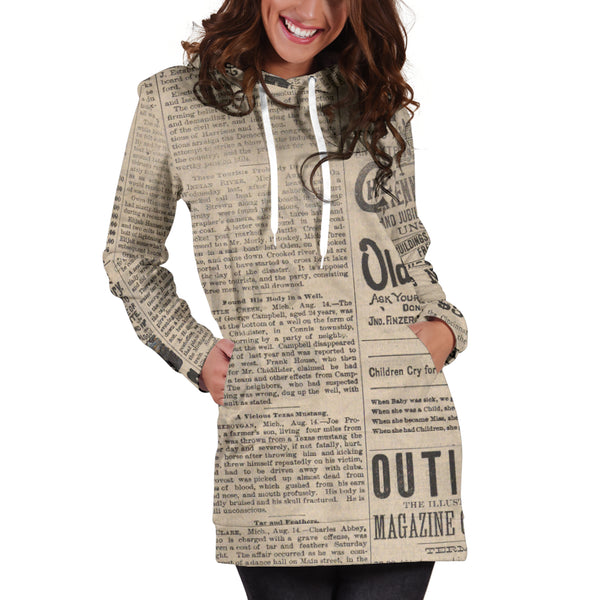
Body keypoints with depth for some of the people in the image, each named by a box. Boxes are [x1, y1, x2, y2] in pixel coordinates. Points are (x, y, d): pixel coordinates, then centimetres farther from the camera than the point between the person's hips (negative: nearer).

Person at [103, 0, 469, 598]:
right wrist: (195, 352, 4)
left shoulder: (379, 102, 13)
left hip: (400, 415, 2)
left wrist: (444, 325, 5)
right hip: (271, 434, -1)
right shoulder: (173, 100, 7)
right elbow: (129, 253, 16)